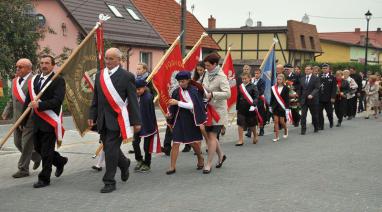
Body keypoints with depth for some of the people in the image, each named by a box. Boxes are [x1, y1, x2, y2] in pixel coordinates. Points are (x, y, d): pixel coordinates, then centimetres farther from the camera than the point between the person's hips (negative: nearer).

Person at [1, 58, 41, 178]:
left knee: (26, 144, -2)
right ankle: (36, 157, 33)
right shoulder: (15, 81, 14)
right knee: (17, 142, 13)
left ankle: (23, 169, 8)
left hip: (30, 118, -8)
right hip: (18, 118, 8)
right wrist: (6, 112, 15)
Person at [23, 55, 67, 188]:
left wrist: (39, 105, -25)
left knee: (46, 151, -2)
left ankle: (44, 179, 10)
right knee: (38, 148, 14)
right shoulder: (34, 80, 12)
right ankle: (60, 161, 37)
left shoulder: (58, 80, -7)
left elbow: (57, 100, -18)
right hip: (37, 121, 7)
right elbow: (28, 101, 12)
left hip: (50, 121, -7)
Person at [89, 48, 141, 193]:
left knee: (111, 149, -8)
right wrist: (92, 116, 10)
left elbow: (133, 101, -5)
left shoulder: (127, 76, -5)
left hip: (117, 119, -6)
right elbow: (96, 98, 16)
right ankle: (124, 164, 42)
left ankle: (109, 182, 3)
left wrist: (136, 121, -7)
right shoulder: (99, 75, 11)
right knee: (109, 148, 14)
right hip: (103, 120, 6)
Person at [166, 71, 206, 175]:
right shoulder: (176, 92, 2)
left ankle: (200, 158, 40)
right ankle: (172, 167, 0)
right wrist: (170, 113, -6)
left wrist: (177, 102, -21)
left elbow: (192, 105, -18)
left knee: (194, 142, 10)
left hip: (191, 119, -2)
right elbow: (173, 105, 12)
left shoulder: (194, 91, -8)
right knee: (175, 143, -5)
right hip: (179, 119, 2)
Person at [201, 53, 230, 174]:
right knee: (209, 135, 12)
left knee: (212, 136, -7)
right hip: (208, 108, 8)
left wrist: (212, 95, -28)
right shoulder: (207, 74, 7)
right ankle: (221, 155, 34)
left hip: (218, 110, -8)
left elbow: (227, 94, -24)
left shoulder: (221, 77, -16)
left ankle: (209, 164, 0)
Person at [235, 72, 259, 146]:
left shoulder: (253, 87, -8)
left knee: (251, 124, 11)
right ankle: (240, 140, 1)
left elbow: (256, 96, -15)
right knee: (240, 123, -5)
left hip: (250, 108, -3)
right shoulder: (240, 87, 6)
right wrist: (237, 107, 14)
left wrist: (254, 104, -31)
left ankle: (255, 135, 37)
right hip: (241, 108, 3)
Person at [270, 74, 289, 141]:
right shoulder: (274, 88, 3)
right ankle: (276, 136, 4)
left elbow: (287, 99, -7)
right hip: (275, 107, 3)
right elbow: (272, 98, 8)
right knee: (276, 121, 0)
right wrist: (271, 106, 9)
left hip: (282, 107, -3)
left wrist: (287, 109, -11)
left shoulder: (285, 88, -5)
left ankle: (286, 130, 33)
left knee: (282, 121, 2)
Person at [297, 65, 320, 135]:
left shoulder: (316, 78, -4)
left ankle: (316, 128, 27)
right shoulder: (302, 79, 10)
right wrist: (299, 98, 7)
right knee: (303, 115, -6)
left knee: (314, 115, 10)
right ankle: (303, 129, -5)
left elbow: (317, 88, -13)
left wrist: (312, 95, -29)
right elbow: (300, 89, 13)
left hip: (312, 100, -3)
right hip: (303, 100, 3)